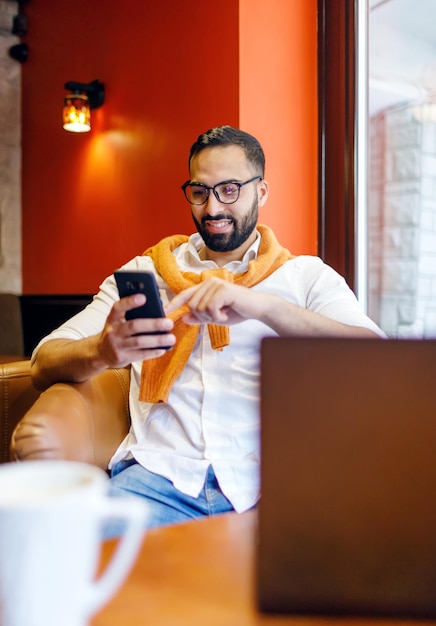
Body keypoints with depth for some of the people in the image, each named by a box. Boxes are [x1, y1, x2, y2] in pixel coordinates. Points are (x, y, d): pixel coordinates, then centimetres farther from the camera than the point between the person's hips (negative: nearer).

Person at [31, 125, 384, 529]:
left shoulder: (308, 277, 14)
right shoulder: (144, 271, 18)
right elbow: (44, 366, 9)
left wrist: (265, 306, -19)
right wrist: (100, 352, -16)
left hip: (266, 481, 0)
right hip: (161, 471, 1)